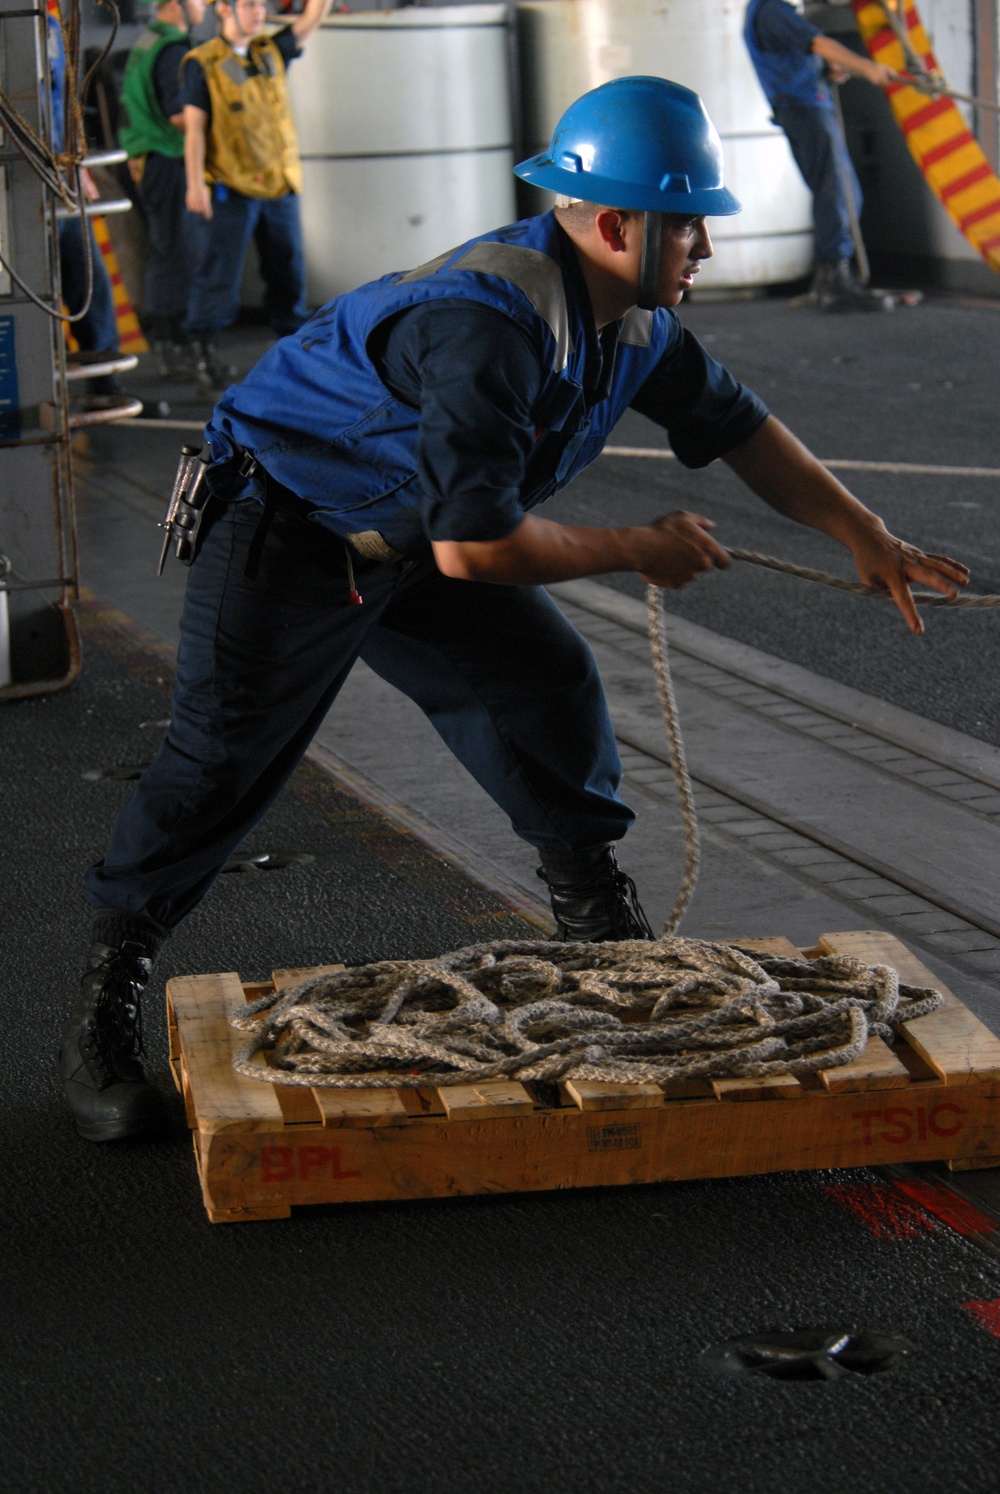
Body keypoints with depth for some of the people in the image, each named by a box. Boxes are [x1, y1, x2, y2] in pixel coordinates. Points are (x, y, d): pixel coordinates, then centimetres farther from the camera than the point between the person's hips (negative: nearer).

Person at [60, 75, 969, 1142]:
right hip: (283, 533, -8)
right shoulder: (489, 326, -35)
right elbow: (474, 545, -34)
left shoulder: (633, 315, -4)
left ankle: (600, 927, 24)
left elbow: (735, 425, 12)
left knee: (547, 688, 5)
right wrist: (641, 551, -20)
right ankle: (103, 1005, 4)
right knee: (220, 765, -8)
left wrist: (867, 538, 11)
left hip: (410, 541, 9)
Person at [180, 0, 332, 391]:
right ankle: (203, 345, 3)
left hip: (280, 185, 5)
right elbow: (194, 126, -5)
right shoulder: (202, 63, -3)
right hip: (231, 187, -5)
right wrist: (195, 183, -11)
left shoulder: (272, 52, 13)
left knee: (288, 269, 10)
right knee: (219, 268, -5)